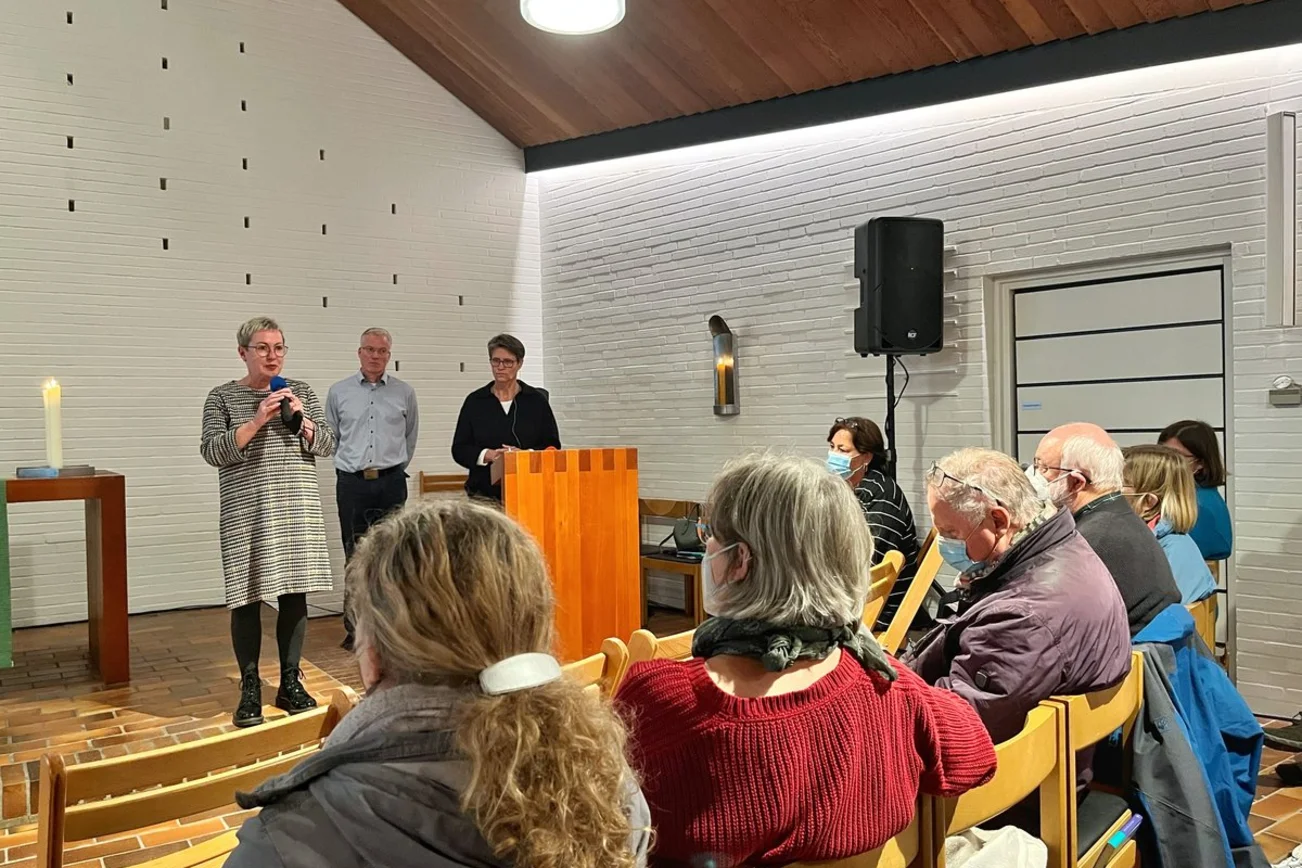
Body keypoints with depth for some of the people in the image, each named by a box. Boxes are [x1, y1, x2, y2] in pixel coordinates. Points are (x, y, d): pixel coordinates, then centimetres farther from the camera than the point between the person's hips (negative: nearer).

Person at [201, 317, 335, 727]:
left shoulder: (302, 391, 9)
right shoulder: (223, 397, 2)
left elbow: (328, 446, 6)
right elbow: (212, 452, -8)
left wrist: (301, 420, -11)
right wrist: (257, 421, -17)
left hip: (297, 509, 3)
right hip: (247, 512, -2)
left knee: (295, 595, 6)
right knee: (248, 599, 0)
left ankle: (290, 683, 18)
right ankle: (249, 690, 13)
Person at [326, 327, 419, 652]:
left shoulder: (404, 393, 4)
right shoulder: (339, 392, 5)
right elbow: (330, 438, 14)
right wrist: (354, 465, 13)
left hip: (391, 482, 0)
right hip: (352, 484, 0)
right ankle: (354, 627, 11)